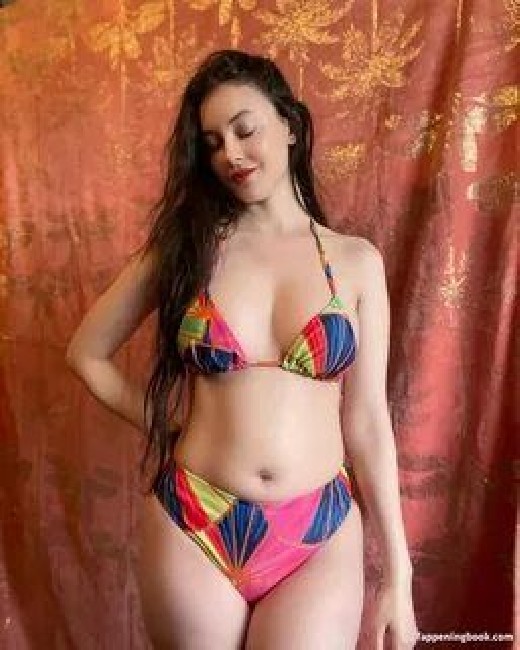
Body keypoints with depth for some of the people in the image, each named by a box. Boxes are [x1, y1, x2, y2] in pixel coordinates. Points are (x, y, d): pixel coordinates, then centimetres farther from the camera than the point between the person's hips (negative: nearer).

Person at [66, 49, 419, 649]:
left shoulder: (355, 260, -1)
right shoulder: (184, 243, -1)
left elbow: (367, 422, 0)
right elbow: (86, 353, 9)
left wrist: (397, 575, 2)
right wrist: (168, 425, 2)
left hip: (319, 537, 0)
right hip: (192, 532, 1)